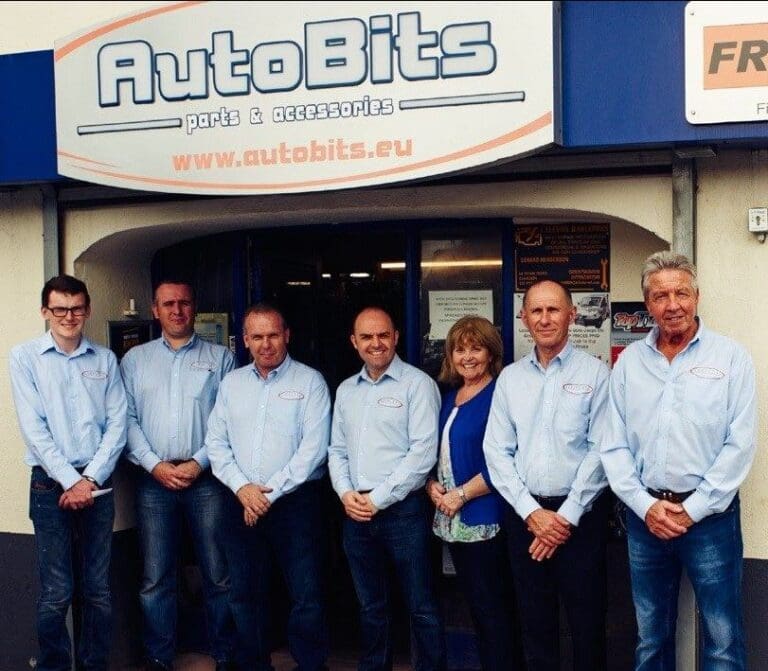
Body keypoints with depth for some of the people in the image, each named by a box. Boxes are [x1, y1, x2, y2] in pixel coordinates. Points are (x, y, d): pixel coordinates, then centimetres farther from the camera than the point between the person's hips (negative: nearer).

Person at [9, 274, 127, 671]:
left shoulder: (105, 360, 9)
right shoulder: (25, 357, 1)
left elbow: (117, 423, 3)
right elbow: (33, 427, -6)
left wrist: (90, 479, -7)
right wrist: (69, 480, -11)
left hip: (98, 483, 3)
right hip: (51, 484, -2)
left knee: (98, 590, 7)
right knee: (56, 593, -1)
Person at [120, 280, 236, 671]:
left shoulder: (220, 358, 7)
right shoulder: (135, 359, 11)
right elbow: (127, 419, 4)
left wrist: (199, 463, -11)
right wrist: (155, 465, -7)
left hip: (206, 479, -1)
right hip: (153, 479, 1)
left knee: (218, 575, 2)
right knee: (155, 577, 5)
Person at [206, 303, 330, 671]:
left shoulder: (310, 382, -4)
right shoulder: (231, 383, 10)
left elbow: (313, 448, -12)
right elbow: (216, 442, 7)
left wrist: (270, 491, -13)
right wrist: (242, 487, -8)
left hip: (296, 501, -4)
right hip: (242, 503, 4)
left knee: (307, 596, -1)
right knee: (245, 594, 14)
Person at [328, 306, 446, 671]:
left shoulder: (417, 384, -6)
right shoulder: (346, 390, 13)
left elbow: (423, 451, -13)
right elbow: (337, 450, 15)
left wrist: (378, 498, -13)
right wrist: (345, 493, -2)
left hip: (403, 509, -5)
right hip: (356, 513, 6)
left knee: (421, 606, 2)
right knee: (370, 605, 17)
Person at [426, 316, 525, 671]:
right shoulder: (450, 398, 14)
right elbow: (435, 451, 17)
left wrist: (461, 495, -15)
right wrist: (432, 485, -1)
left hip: (484, 518, -8)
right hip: (452, 520, 8)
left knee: (494, 608, 0)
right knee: (476, 606, 15)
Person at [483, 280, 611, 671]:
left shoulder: (595, 373, -3)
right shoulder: (509, 378, 8)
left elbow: (602, 450, -8)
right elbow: (497, 452, 4)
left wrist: (567, 517, -11)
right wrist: (532, 512, -6)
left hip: (580, 514, -3)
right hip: (524, 514, 3)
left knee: (587, 622, 4)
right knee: (534, 621, 12)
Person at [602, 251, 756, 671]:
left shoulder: (731, 357, -3)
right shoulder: (629, 362, 6)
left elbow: (739, 445, -8)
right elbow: (614, 446, 4)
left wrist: (693, 510, -11)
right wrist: (645, 506, -7)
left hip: (710, 515, -3)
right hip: (645, 516, 3)